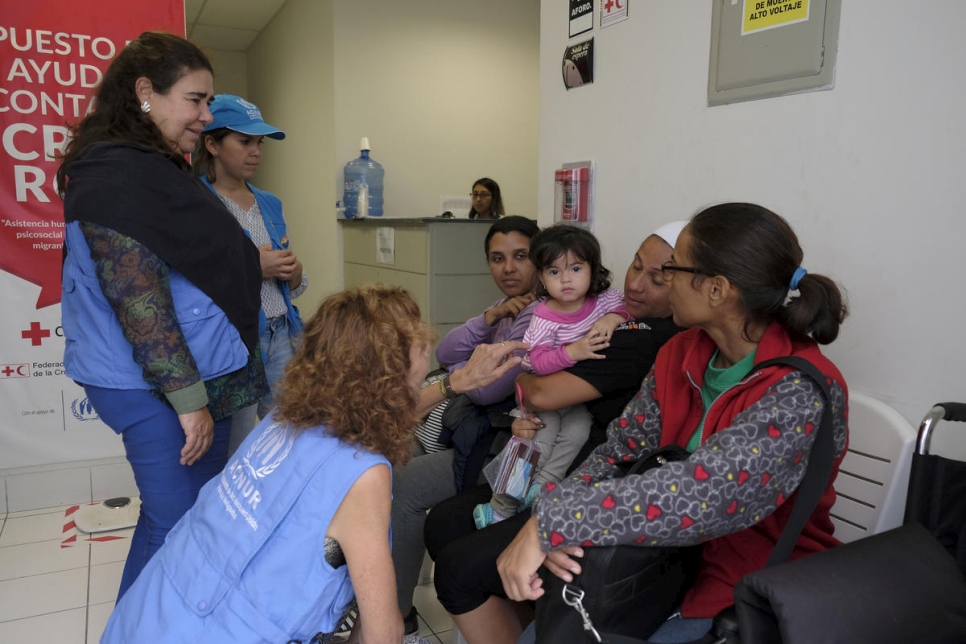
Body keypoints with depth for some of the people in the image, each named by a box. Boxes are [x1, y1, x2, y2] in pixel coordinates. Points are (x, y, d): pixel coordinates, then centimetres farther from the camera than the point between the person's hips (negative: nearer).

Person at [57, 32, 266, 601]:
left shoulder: (159, 167, 14)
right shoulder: (112, 173, -15)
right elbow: (138, 298, -21)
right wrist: (188, 399, -20)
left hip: (202, 375, 9)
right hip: (160, 389, -9)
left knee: (202, 516, 16)